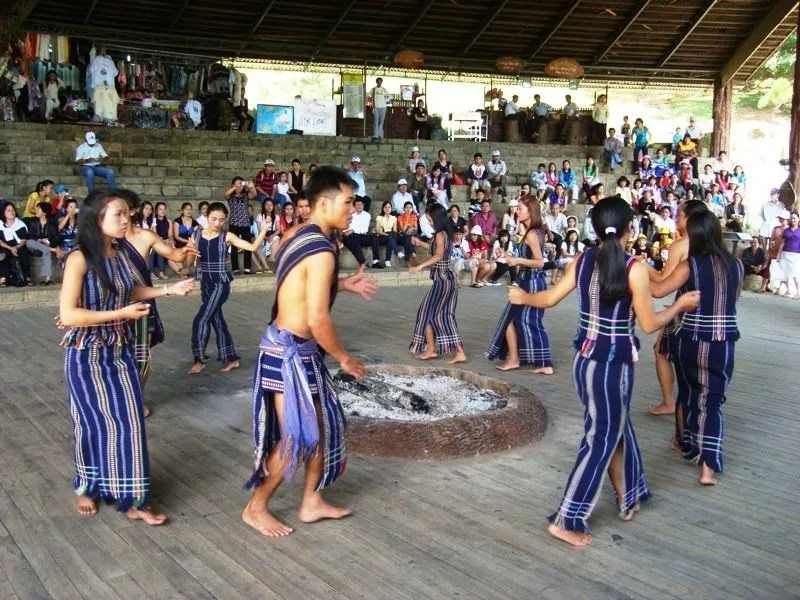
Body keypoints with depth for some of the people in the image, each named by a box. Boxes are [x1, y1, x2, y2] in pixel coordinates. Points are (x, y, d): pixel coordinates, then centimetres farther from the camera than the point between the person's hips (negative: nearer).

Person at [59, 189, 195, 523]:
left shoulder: (121, 257, 1)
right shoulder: (80, 259, -18)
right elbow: (67, 315, -23)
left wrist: (168, 290, 10)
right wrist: (121, 314, -22)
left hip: (120, 352, 5)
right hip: (87, 355, -5)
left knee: (128, 422, 4)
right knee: (94, 423, 8)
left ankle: (130, 498, 13)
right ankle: (88, 487, 31)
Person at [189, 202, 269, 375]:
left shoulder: (227, 236, -8)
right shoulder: (196, 235, 2)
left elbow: (253, 247, -12)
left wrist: (263, 230, -24)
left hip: (220, 283, -5)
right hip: (205, 283, 5)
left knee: (200, 320, -7)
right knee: (217, 320, 12)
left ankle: (200, 359, 9)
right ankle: (231, 359, 24)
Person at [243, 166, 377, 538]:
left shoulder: (298, 235, 8)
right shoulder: (321, 251, -22)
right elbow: (318, 319, -24)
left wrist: (344, 284, 14)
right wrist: (344, 358, -10)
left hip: (292, 347, 10)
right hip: (291, 351, -10)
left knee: (323, 424, 17)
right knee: (296, 437, 2)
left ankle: (311, 503, 29)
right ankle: (256, 508, 19)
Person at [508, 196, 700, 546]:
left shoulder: (583, 261, -1)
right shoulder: (634, 269, -16)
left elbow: (549, 299, 7)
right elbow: (649, 324, -10)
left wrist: (522, 297, 27)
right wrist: (681, 305, 7)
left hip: (584, 360, 7)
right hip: (613, 366, -6)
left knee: (617, 428, 23)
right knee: (602, 439, 4)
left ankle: (629, 499, 40)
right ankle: (566, 521, 7)